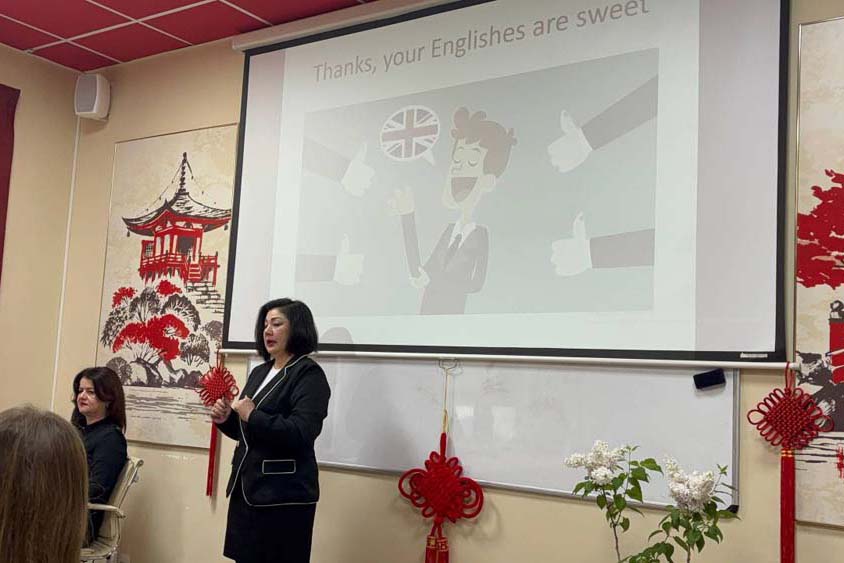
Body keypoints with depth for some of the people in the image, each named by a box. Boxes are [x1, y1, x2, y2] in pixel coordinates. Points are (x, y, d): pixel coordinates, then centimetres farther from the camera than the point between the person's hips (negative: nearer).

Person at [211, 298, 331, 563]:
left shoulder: (309, 374, -11)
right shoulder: (259, 372, 13)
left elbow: (300, 434, -24)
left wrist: (253, 416, -20)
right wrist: (226, 419, 2)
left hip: (283, 496, -8)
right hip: (245, 487, 8)